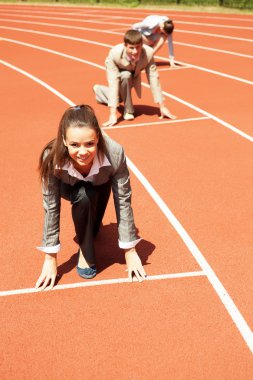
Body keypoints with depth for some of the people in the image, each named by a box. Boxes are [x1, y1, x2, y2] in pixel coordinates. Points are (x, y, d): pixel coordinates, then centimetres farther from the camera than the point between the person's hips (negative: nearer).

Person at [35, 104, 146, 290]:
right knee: (84, 196, -32)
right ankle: (85, 250, -8)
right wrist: (50, 258, -24)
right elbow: (51, 207, -29)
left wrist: (130, 252, -24)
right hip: (70, 187, -1)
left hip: (100, 186, 1)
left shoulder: (114, 153, -40)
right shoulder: (52, 157, -39)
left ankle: (92, 224, 19)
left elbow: (123, 201, -30)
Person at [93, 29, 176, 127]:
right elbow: (113, 82, -44)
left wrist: (162, 107, -29)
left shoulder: (148, 52, -36)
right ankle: (128, 110, -14)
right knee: (126, 75, -37)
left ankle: (99, 90, 50)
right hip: (118, 73, -3)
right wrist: (113, 114, -49)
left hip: (133, 75, 4)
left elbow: (154, 79, -30)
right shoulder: (114, 53, -41)